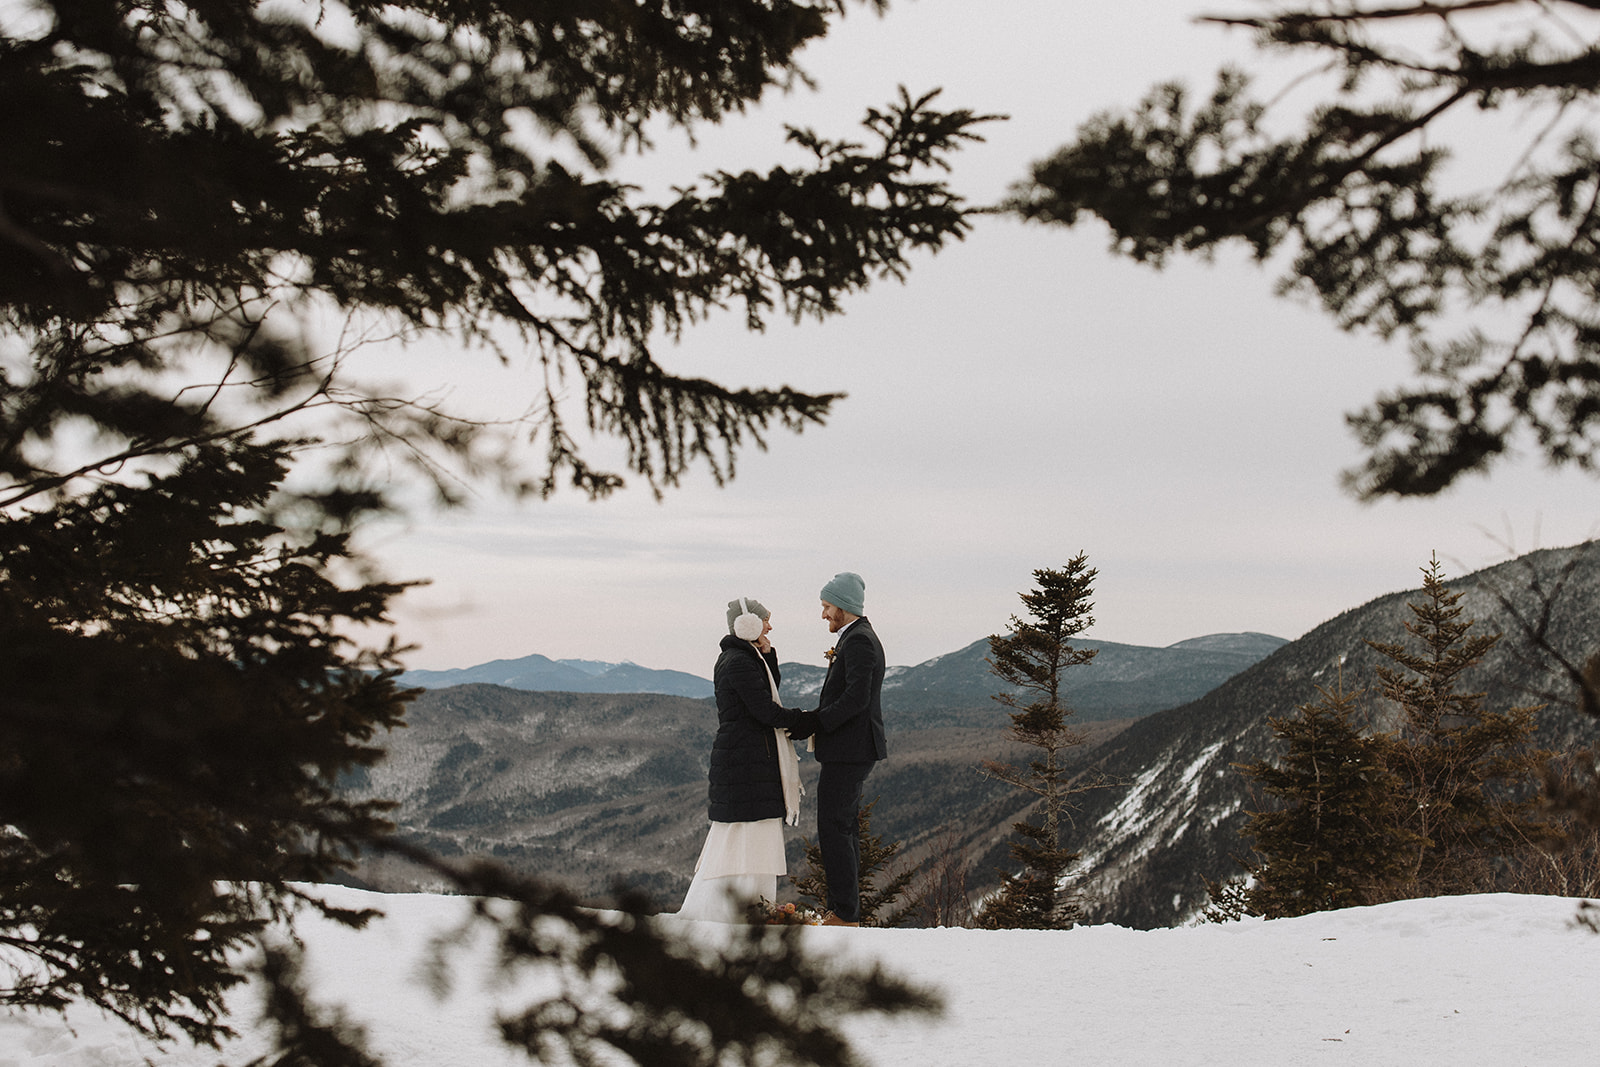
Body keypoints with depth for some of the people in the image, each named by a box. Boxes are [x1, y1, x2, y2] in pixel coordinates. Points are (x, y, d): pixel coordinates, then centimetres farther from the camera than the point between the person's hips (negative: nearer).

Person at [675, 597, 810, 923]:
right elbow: (765, 711, -19)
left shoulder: (737, 657, 14)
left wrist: (768, 655, 5)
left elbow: (769, 690, 19)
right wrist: (806, 719, -6)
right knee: (743, 832, -9)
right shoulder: (739, 663, -17)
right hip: (747, 757, -11)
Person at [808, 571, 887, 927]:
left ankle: (845, 915, -6)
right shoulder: (856, 638, 18)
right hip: (849, 751, 11)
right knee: (843, 829, 13)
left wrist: (811, 724, -20)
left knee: (833, 830, -9)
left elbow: (856, 698, -25)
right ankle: (844, 910, 19)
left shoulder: (859, 641, -15)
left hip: (849, 751, -11)